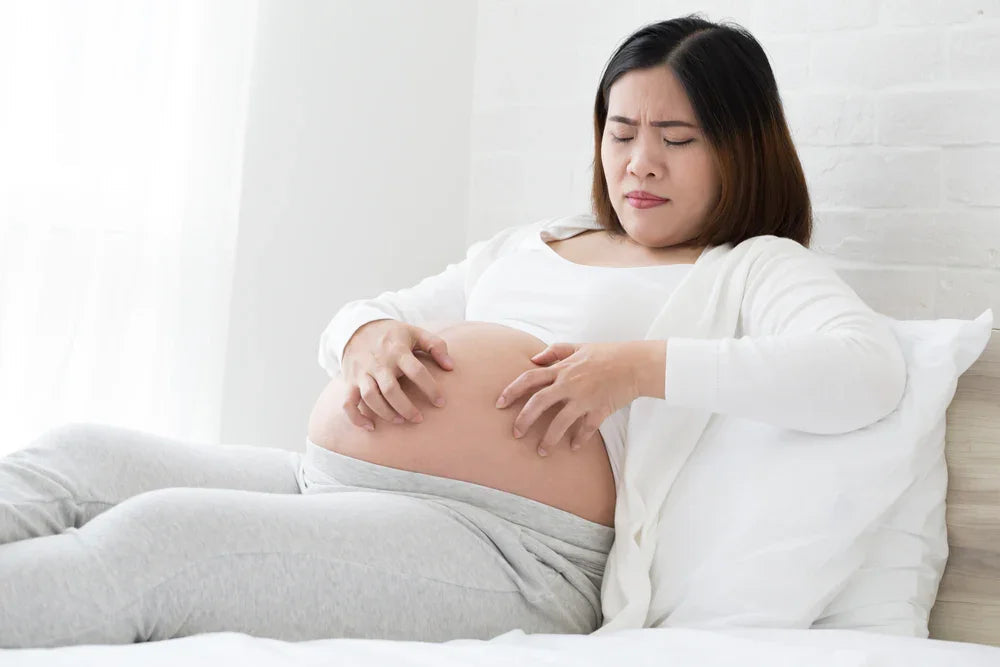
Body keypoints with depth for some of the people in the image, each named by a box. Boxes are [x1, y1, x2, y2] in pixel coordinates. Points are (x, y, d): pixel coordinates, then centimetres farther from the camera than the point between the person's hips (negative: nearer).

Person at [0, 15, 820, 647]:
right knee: (80, 456, -6)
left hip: (509, 545, -7)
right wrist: (369, 335, -3)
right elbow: (356, 318, 24)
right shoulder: (529, 246, 24)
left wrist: (639, 365, -23)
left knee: (154, 538, -27)